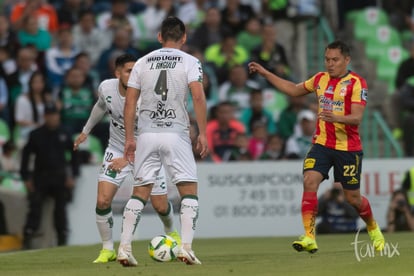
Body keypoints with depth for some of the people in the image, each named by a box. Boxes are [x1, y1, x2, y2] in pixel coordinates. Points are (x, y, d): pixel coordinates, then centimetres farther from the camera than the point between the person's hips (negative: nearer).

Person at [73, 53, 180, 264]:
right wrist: (86, 131, 23)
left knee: (161, 206, 2)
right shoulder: (106, 88, -14)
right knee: (102, 201, -14)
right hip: (117, 149, 3)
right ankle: (107, 250, 5)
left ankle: (171, 233, 38)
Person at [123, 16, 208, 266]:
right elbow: (198, 97, -12)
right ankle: (186, 247, -11)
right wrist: (203, 133, -8)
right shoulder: (189, 62, 1)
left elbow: (130, 102, 7)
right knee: (190, 191, 4)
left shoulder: (143, 62, 10)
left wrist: (129, 138, 11)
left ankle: (125, 248, 2)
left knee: (140, 193, 10)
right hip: (176, 134, -3)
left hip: (147, 134, 3)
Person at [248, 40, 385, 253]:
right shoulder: (320, 79, 8)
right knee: (309, 182, -19)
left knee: (353, 197, 6)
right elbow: (294, 90, 24)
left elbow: (357, 117, -19)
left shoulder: (356, 83, -10)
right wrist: (264, 73, 20)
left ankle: (374, 229, 36)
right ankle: (309, 238, -21)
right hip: (321, 143, 4)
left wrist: (336, 118, -39)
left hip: (348, 147, -4)